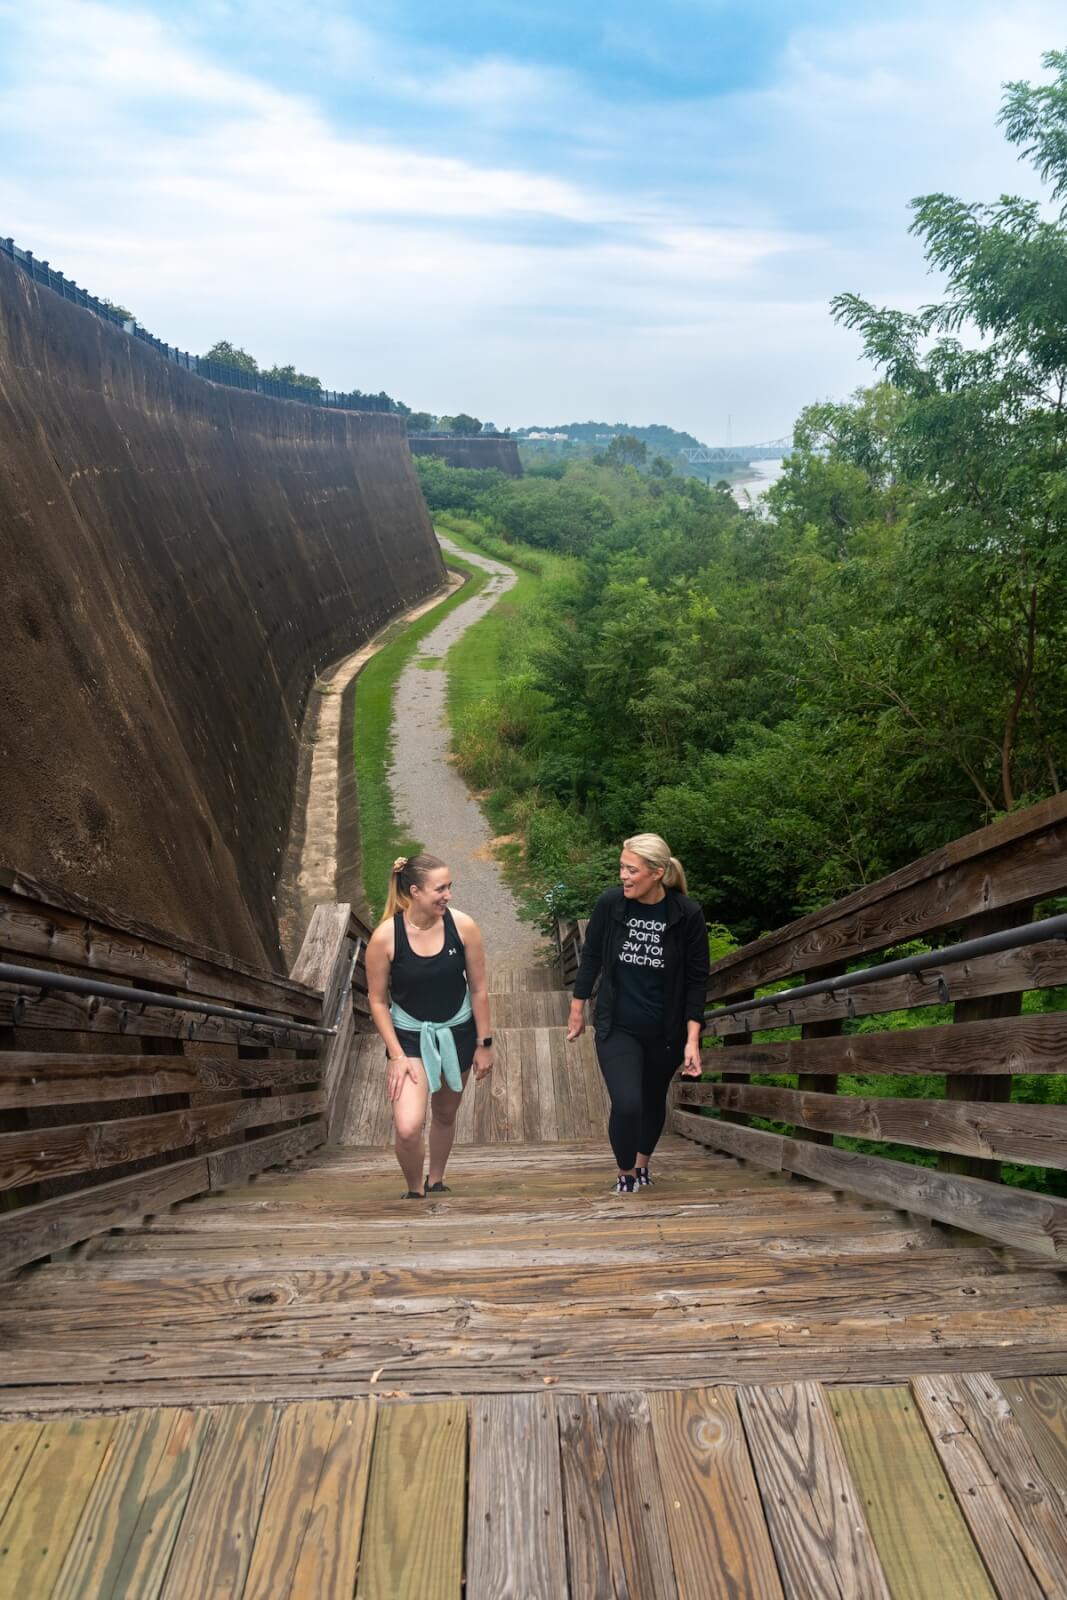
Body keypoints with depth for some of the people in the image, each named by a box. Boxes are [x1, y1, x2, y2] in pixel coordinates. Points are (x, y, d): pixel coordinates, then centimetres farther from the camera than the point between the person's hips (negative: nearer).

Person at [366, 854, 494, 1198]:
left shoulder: (463, 926, -16)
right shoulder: (384, 937, -21)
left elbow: (478, 989, -5)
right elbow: (378, 1001, -9)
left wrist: (484, 1044, 0)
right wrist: (396, 1056, -11)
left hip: (458, 1031, 2)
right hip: (410, 1036, -2)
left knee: (445, 1115, 21)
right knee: (407, 1127, -16)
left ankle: (435, 1181, 48)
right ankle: (414, 1191, 14)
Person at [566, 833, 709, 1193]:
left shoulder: (687, 914, -16)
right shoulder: (610, 903, -13)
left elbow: (697, 980, -8)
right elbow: (591, 956, 2)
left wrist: (692, 1040, -11)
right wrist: (577, 1009, 9)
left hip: (665, 1032, 1)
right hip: (616, 1028, 0)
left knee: (653, 1101, 18)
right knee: (626, 1104, -12)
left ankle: (643, 1162, 47)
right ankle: (625, 1172, 16)